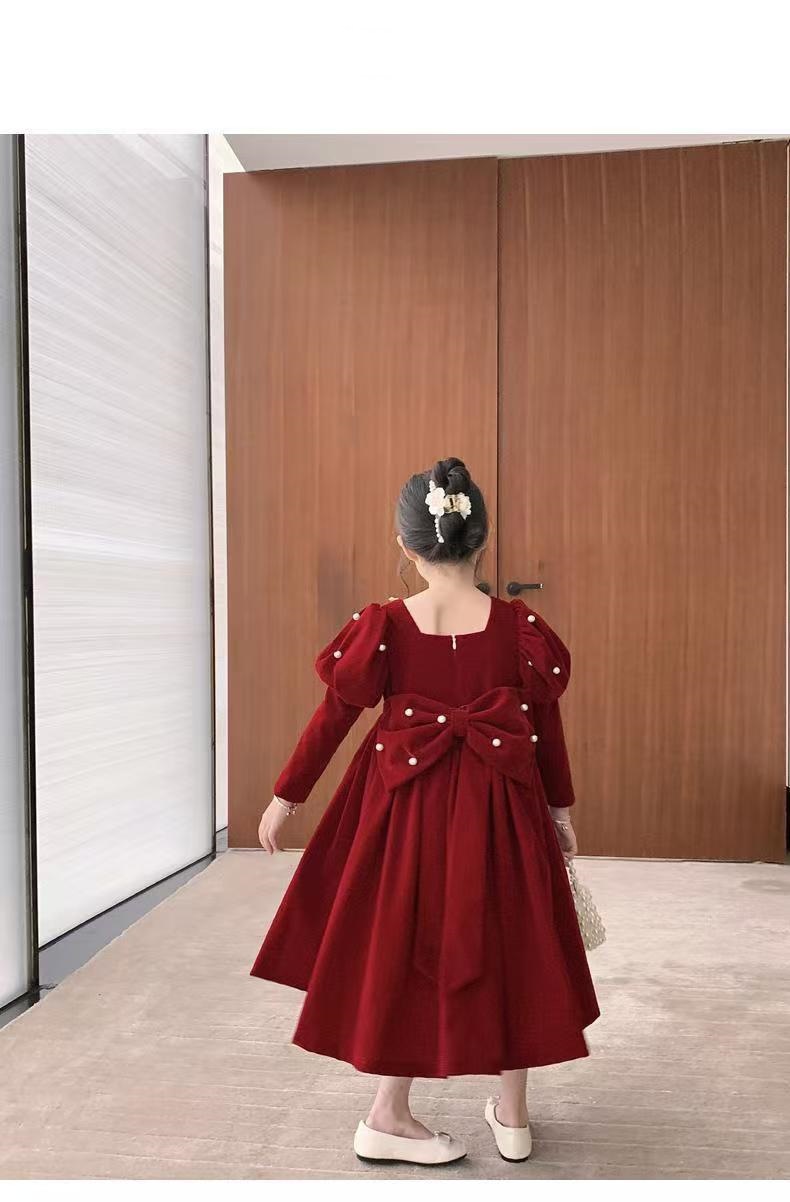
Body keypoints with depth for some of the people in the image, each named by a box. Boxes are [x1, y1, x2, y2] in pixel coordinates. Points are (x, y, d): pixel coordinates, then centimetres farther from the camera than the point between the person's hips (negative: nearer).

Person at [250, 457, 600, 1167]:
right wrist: (562, 808, 14)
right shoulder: (521, 627, -9)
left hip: (407, 806, 0)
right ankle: (513, 1116, 31)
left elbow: (334, 717, -6)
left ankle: (390, 1115, 26)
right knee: (508, 948, 17)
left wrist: (286, 797, 6)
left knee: (404, 947, 15)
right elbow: (546, 726, 0)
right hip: (499, 811, 1)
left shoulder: (383, 626, -11)